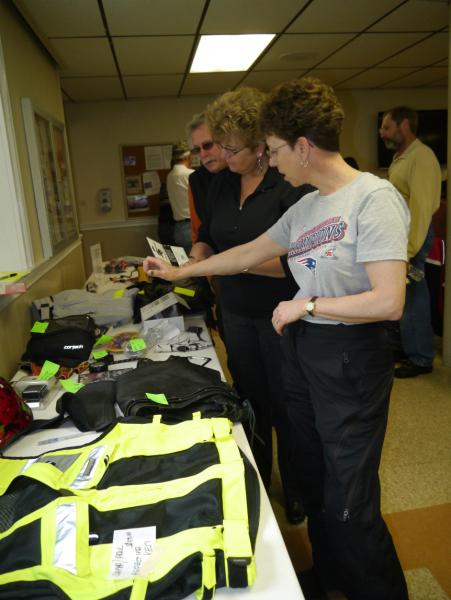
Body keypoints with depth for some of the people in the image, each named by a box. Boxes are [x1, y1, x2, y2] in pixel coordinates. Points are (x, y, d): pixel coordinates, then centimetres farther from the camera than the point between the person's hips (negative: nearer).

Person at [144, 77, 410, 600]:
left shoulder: (373, 199, -15)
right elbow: (249, 253, 19)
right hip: (301, 351, 8)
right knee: (313, 482, 20)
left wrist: (305, 305, -14)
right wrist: (180, 271, 24)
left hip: (350, 360, -8)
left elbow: (388, 302, -21)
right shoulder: (304, 208, 8)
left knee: (349, 504, 2)